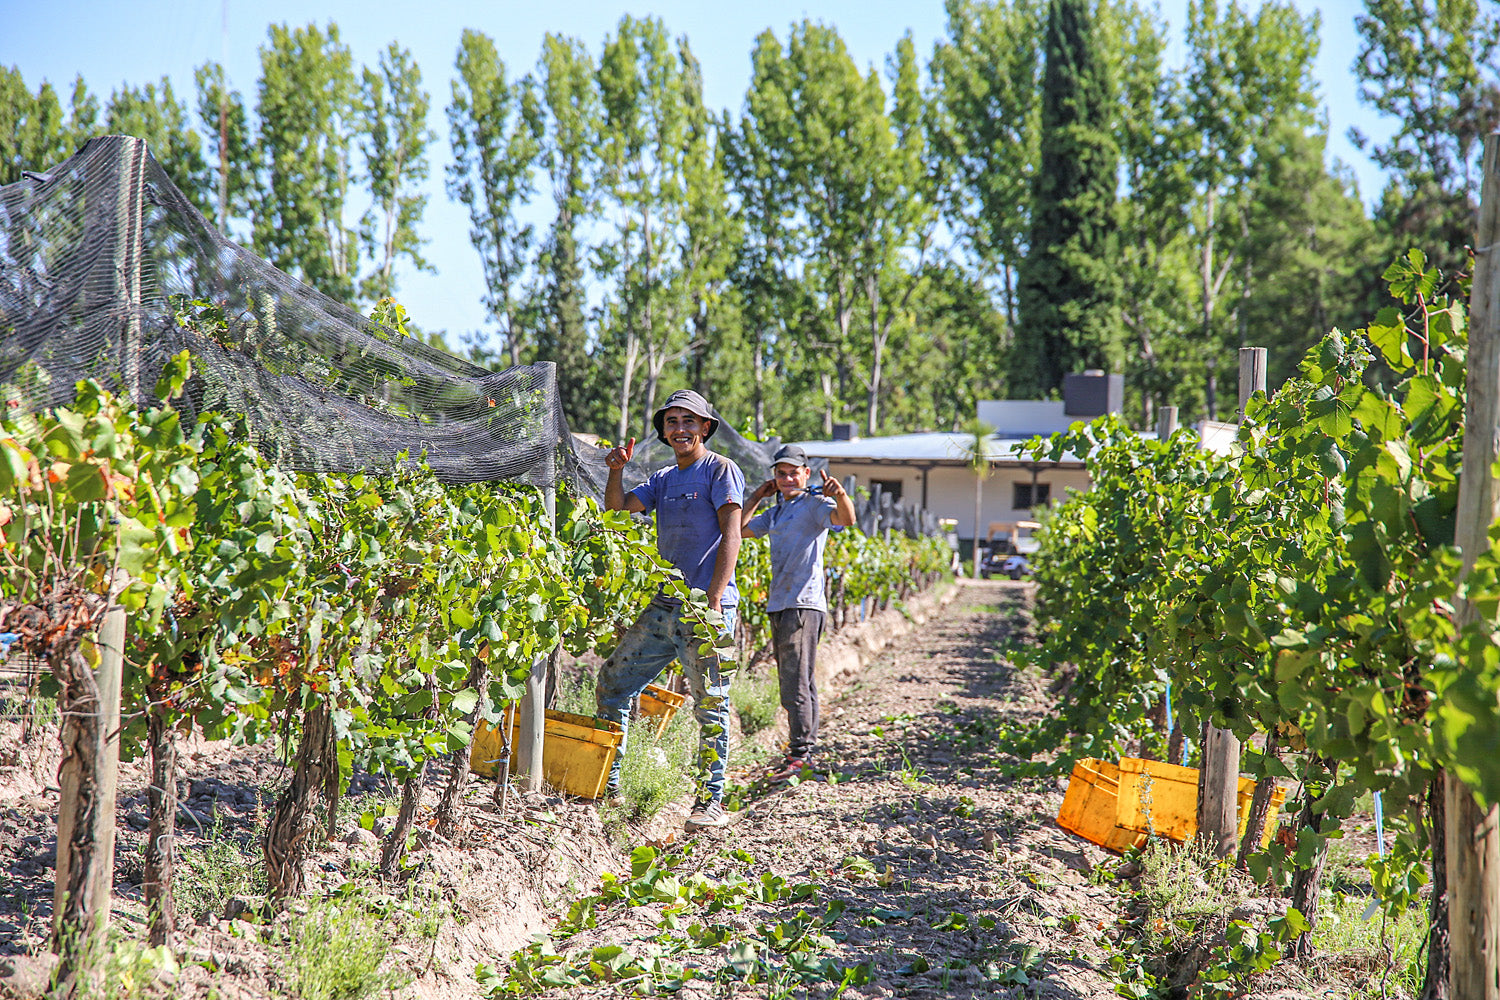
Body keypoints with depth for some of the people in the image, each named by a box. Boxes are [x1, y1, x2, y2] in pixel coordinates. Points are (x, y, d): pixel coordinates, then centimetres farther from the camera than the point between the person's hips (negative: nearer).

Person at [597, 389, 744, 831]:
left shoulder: (721, 470, -3)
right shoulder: (663, 479, 18)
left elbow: (730, 536, -11)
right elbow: (616, 507, 16)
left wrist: (714, 601, -18)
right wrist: (615, 471, -3)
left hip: (706, 607, -7)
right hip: (664, 605, 8)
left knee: (710, 704, -3)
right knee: (613, 683, 8)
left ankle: (711, 801, 4)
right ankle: (606, 784, 17)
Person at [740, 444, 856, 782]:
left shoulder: (814, 504, -4)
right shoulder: (776, 512, 21)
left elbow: (846, 519, -23)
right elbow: (741, 528, 32)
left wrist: (841, 496, -43)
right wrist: (756, 497, 25)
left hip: (803, 605, -9)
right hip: (779, 605, 9)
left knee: (796, 681, -13)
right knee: (795, 682, 12)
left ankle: (801, 754, -12)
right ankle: (802, 751, 17)